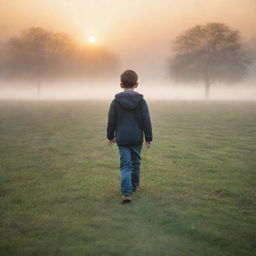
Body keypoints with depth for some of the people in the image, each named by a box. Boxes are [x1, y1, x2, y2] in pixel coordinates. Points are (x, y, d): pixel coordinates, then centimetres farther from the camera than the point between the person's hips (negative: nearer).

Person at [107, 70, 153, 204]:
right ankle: (134, 185, 35)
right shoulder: (141, 101, -4)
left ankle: (126, 193, -14)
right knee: (135, 162, 19)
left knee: (125, 165, -1)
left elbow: (111, 121, 0)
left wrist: (110, 136, 13)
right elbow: (146, 121, -5)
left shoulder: (116, 101, -3)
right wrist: (149, 138, 2)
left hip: (122, 139, -1)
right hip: (137, 138, 1)